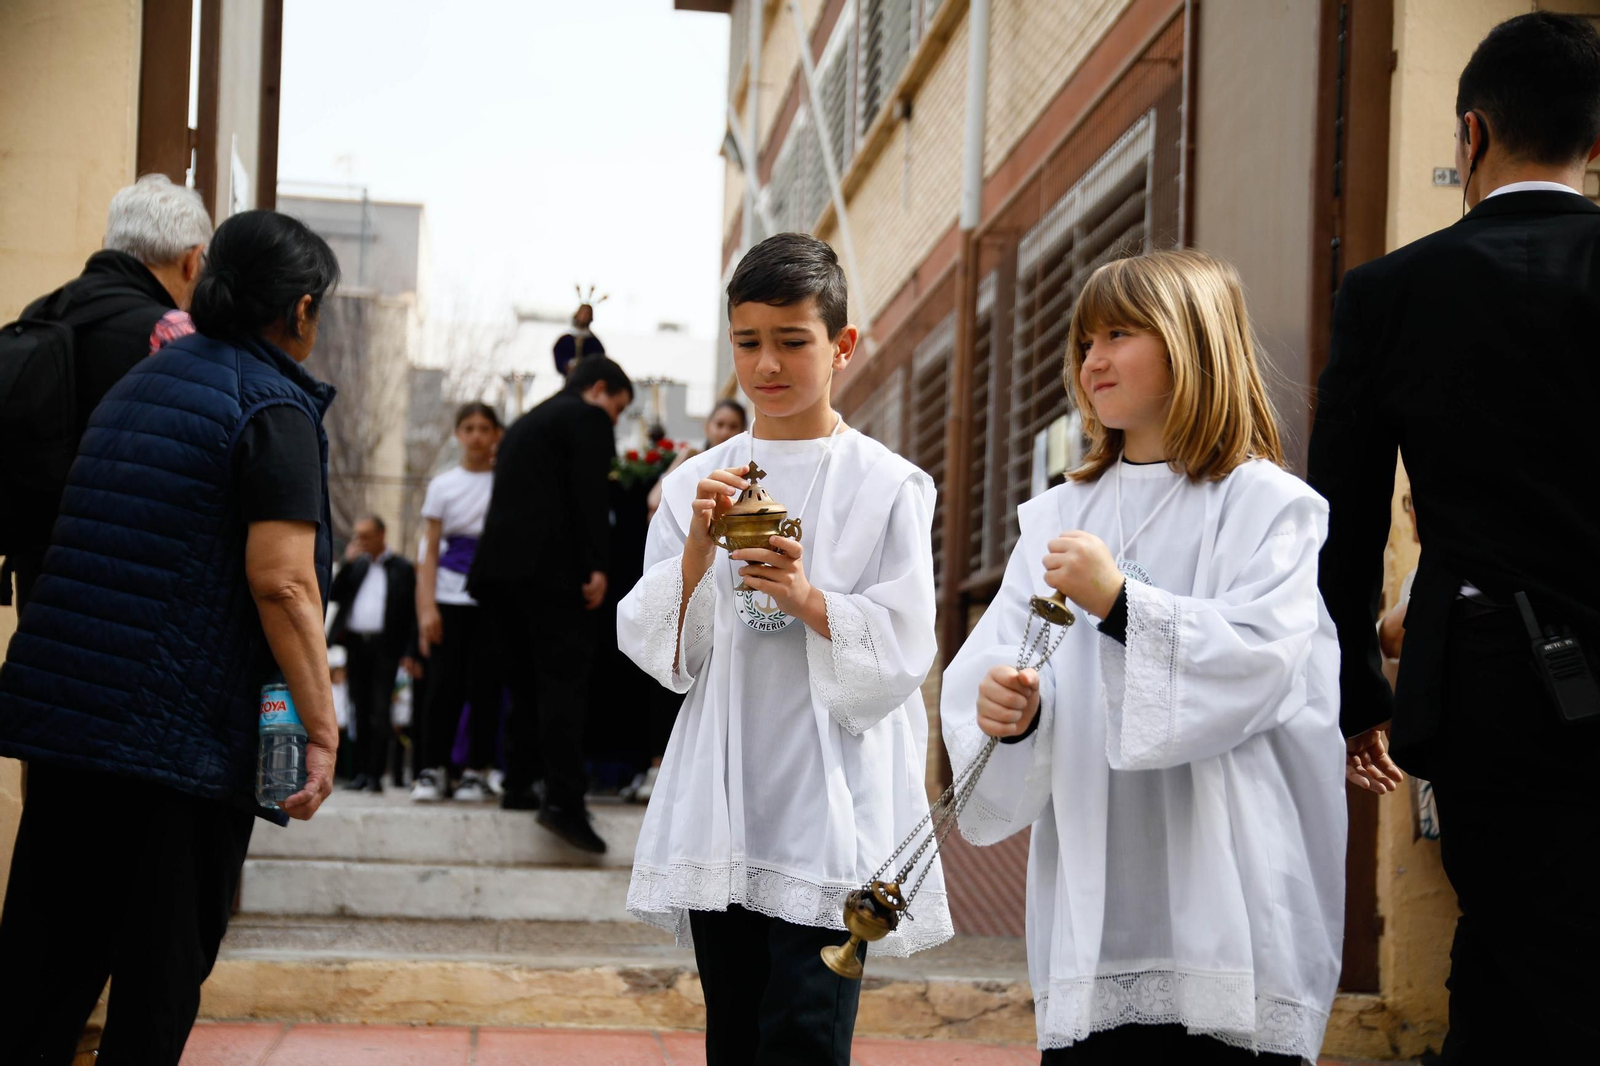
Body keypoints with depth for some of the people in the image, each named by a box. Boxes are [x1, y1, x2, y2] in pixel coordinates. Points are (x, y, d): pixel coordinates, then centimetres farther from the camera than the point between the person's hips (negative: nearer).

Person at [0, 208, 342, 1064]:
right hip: (186, 736, -7)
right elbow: (281, 581, -19)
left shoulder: (138, 383, 16)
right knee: (160, 978, 3)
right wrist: (322, 728, -16)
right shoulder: (271, 410, -9)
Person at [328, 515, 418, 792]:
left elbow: (412, 613, -2)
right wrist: (348, 562, 0)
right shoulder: (356, 566, 16)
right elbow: (334, 595, 7)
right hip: (356, 644, 5)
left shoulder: (403, 569, 2)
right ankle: (361, 771, 8)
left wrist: (409, 653, -9)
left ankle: (375, 774, -9)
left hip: (385, 647, -5)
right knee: (361, 711, 6)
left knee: (381, 711, -8)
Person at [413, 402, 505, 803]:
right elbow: (431, 551, 6)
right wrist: (427, 607, -4)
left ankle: (477, 771, 4)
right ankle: (433, 770, 1)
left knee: (484, 686, -3)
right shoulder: (443, 486, 10)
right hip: (450, 597, 1)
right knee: (443, 684, -4)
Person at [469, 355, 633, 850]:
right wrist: (597, 567, -14)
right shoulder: (587, 418, 1)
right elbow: (591, 496, -11)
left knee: (526, 680, 14)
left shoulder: (525, 423, 27)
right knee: (564, 679, -12)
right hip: (550, 566, -8)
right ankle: (563, 799, -20)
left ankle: (519, 786, 14)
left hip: (501, 567, 8)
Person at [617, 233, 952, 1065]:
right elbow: (659, 651, 5)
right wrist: (698, 546, -10)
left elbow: (902, 653, -5)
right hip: (721, 809, 4)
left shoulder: (889, 488, -1)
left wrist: (807, 599, -20)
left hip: (830, 813, -4)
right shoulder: (695, 482, 9)